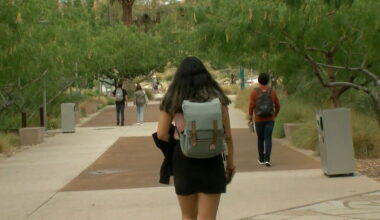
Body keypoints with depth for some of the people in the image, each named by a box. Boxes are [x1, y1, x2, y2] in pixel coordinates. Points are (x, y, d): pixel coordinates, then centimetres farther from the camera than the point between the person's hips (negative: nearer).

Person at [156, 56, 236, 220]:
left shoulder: (172, 100, 1)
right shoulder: (216, 97, 1)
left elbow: (161, 134, -3)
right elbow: (227, 135, 1)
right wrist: (230, 162, 10)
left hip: (183, 159, 1)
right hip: (211, 160, -1)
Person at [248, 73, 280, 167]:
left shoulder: (254, 92, -6)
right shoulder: (272, 92, 0)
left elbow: (251, 106, -12)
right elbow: (277, 106, 6)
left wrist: (250, 116, 2)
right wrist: (275, 115, 23)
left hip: (259, 119, 0)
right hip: (270, 119, 0)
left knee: (260, 139, 15)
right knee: (268, 139, -2)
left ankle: (261, 159, 25)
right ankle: (267, 159, -17)